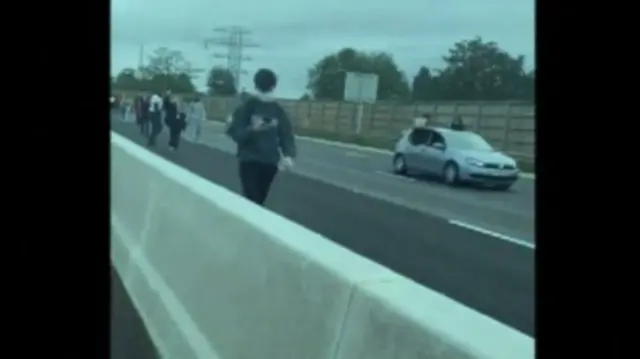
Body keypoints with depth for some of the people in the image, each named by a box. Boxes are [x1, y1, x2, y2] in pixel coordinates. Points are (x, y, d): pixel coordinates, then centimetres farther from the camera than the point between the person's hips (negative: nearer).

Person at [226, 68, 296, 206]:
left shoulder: (277, 110, 6)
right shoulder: (246, 107, -4)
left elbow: (286, 134, 4)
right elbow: (235, 133, -9)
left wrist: (288, 155, -14)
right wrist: (253, 129, -28)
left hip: (270, 162, 4)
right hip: (249, 161, -4)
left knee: (259, 201, 10)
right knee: (252, 201, -11)